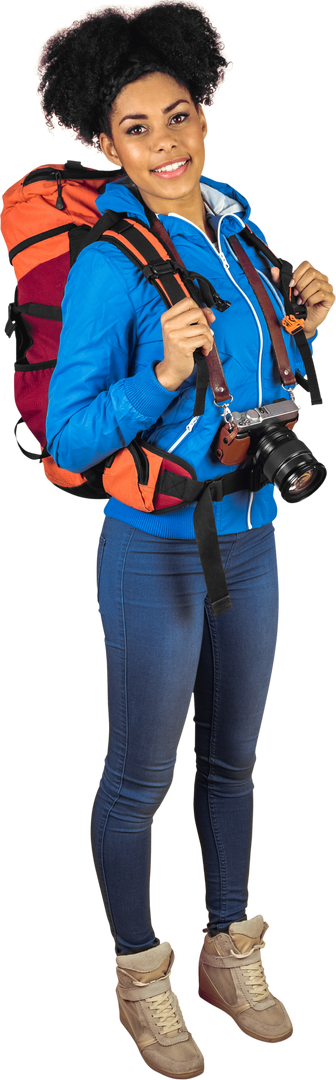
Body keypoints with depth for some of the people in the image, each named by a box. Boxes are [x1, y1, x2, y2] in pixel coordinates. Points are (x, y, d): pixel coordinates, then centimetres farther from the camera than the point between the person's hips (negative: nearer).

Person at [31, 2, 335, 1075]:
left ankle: (230, 951, 39)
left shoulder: (237, 221, 3)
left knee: (234, 757, 19)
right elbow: (68, 441, -19)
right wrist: (164, 374, -31)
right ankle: (140, 977, 30)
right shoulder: (109, 264, -19)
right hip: (156, 551, -6)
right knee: (140, 779, 9)